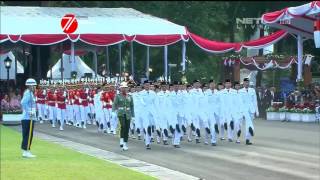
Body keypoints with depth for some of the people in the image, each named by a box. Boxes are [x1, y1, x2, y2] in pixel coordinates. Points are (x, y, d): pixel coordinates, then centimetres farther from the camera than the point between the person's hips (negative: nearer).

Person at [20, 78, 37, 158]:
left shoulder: (30, 93, 17)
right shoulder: (28, 93, -14)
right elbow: (23, 102, -27)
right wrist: (29, 112, -24)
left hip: (30, 118, 10)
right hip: (28, 118, -10)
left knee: (27, 135, 13)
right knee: (28, 135, -7)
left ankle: (26, 151, 18)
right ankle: (26, 151, -5)